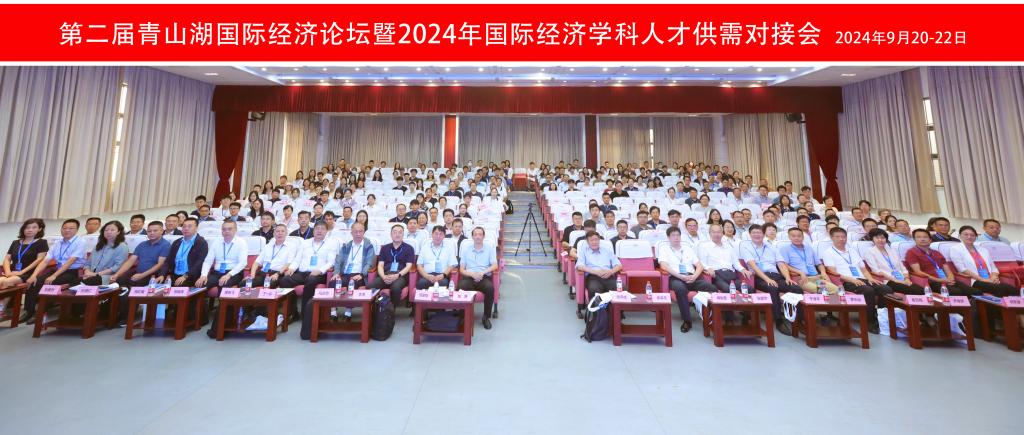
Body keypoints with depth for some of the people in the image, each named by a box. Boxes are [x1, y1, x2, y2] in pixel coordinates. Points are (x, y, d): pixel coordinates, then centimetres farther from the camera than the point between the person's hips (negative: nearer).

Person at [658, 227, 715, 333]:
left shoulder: (688, 247, 23)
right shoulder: (664, 248, 10)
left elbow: (700, 266, 16)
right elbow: (663, 266, -7)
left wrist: (694, 276, -6)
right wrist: (680, 276, -16)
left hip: (692, 278, 4)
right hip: (675, 278, -4)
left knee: (711, 287, -27)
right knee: (680, 288, -39)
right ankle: (687, 320, -28)